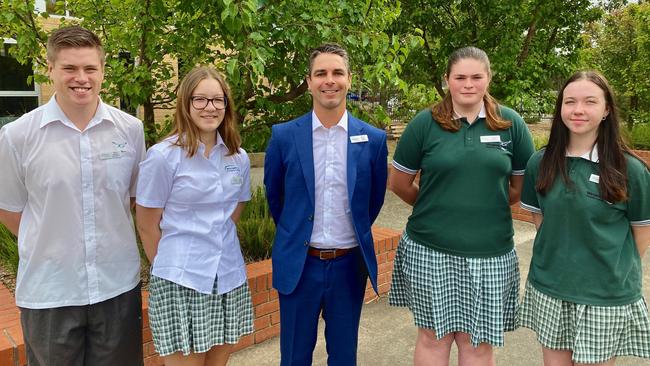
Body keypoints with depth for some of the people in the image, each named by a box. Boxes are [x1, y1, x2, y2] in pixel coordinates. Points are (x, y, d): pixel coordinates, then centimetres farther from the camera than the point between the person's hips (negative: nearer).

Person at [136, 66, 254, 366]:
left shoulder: (239, 158, 4)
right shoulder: (163, 156, -10)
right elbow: (147, 224, -3)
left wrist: (215, 249, 10)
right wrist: (169, 265, 7)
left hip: (229, 279, 5)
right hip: (181, 283, -4)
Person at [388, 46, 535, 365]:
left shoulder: (511, 123, 3)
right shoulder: (424, 123, -1)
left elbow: (522, 185, 11)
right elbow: (398, 183, 6)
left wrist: (487, 207, 6)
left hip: (491, 253, 1)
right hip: (429, 250, -1)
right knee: (433, 337, 12)